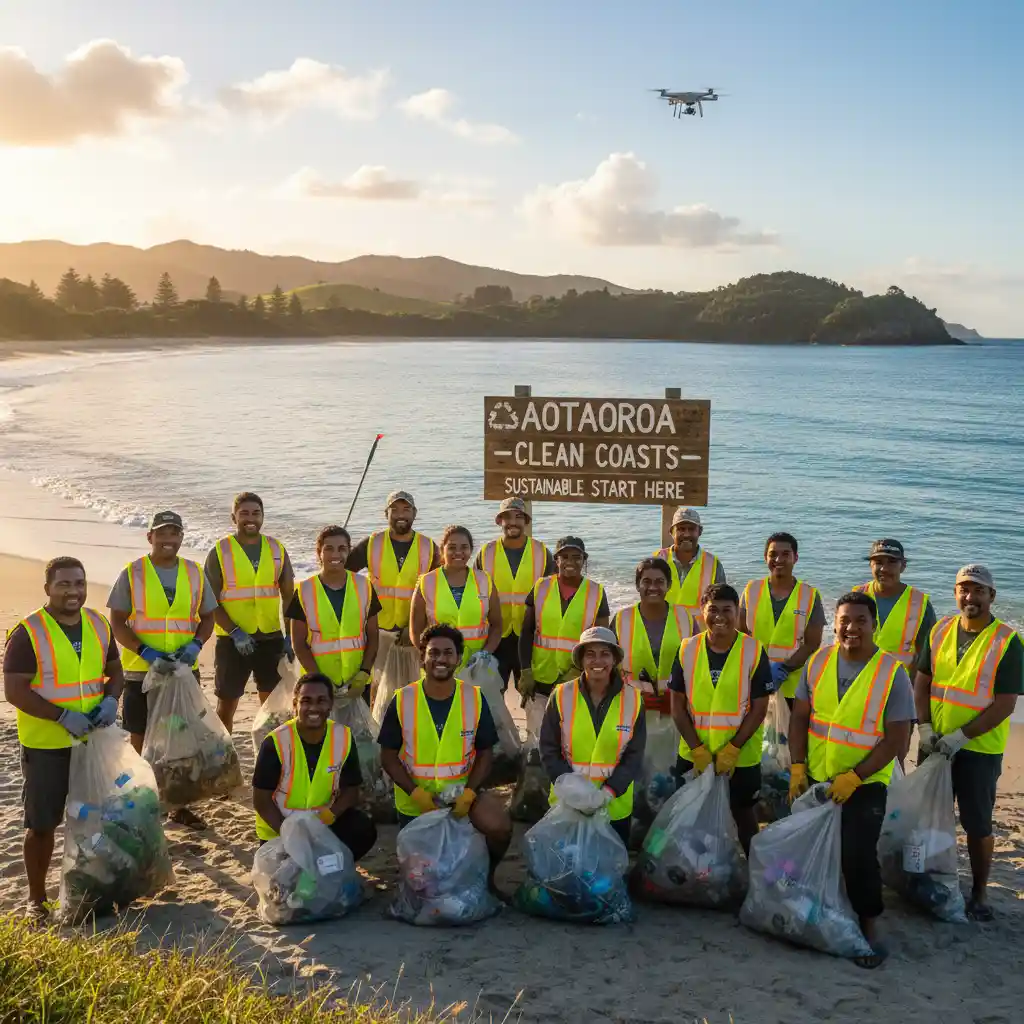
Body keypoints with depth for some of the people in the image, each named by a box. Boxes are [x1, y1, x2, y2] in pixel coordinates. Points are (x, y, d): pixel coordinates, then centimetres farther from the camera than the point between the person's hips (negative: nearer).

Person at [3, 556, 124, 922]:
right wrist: (62, 716, -25)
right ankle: (37, 898, 19)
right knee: (42, 823, 4)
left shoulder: (99, 625, 2)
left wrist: (110, 700, -8)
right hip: (47, 745, -5)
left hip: (93, 741, 5)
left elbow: (114, 671, 13)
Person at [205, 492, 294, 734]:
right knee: (226, 704, 4)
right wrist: (234, 632, -17)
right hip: (232, 641, -3)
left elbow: (289, 595, 8)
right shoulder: (220, 552, -4)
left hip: (271, 638, 3)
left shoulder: (276, 549, 5)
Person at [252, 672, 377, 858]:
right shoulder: (275, 743, -21)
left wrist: (327, 817, -24)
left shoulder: (343, 738, -13)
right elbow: (261, 801, -15)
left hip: (325, 824, 2)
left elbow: (351, 790, -5)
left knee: (364, 830, -20)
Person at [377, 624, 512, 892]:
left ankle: (486, 875, 4)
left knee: (499, 826, -27)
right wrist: (416, 792, -17)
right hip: (415, 801, 1)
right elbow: (389, 756, -4)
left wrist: (468, 793, -17)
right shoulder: (402, 701, -8)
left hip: (462, 793, 0)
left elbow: (485, 753, -2)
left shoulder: (474, 698, -6)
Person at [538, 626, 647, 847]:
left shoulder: (632, 698, -4)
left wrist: (609, 792, -16)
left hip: (615, 804, 1)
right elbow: (549, 750, -4)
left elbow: (634, 755, -4)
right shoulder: (561, 696, -6)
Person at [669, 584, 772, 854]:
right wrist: (698, 750, -9)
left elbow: (759, 708, -9)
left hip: (741, 757, -2)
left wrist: (731, 750, -14)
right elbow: (678, 706, -2)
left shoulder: (754, 651, -11)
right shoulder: (687, 649, -5)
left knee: (744, 816, 15)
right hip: (692, 755, 2)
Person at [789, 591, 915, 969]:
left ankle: (870, 930, 12)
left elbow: (896, 737, -13)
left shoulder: (892, 673, -13)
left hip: (865, 783, -4)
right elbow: (800, 717, 4)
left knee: (858, 857, -9)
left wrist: (854, 778, -18)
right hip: (815, 778, 4)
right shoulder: (818, 662, -2)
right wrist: (797, 768, -5)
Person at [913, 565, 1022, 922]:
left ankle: (979, 893, 20)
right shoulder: (940, 631, 2)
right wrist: (924, 727, -6)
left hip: (979, 748, -4)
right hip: (935, 743, 4)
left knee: (978, 824, 4)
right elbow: (922, 681, 6)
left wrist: (962, 736, -19)